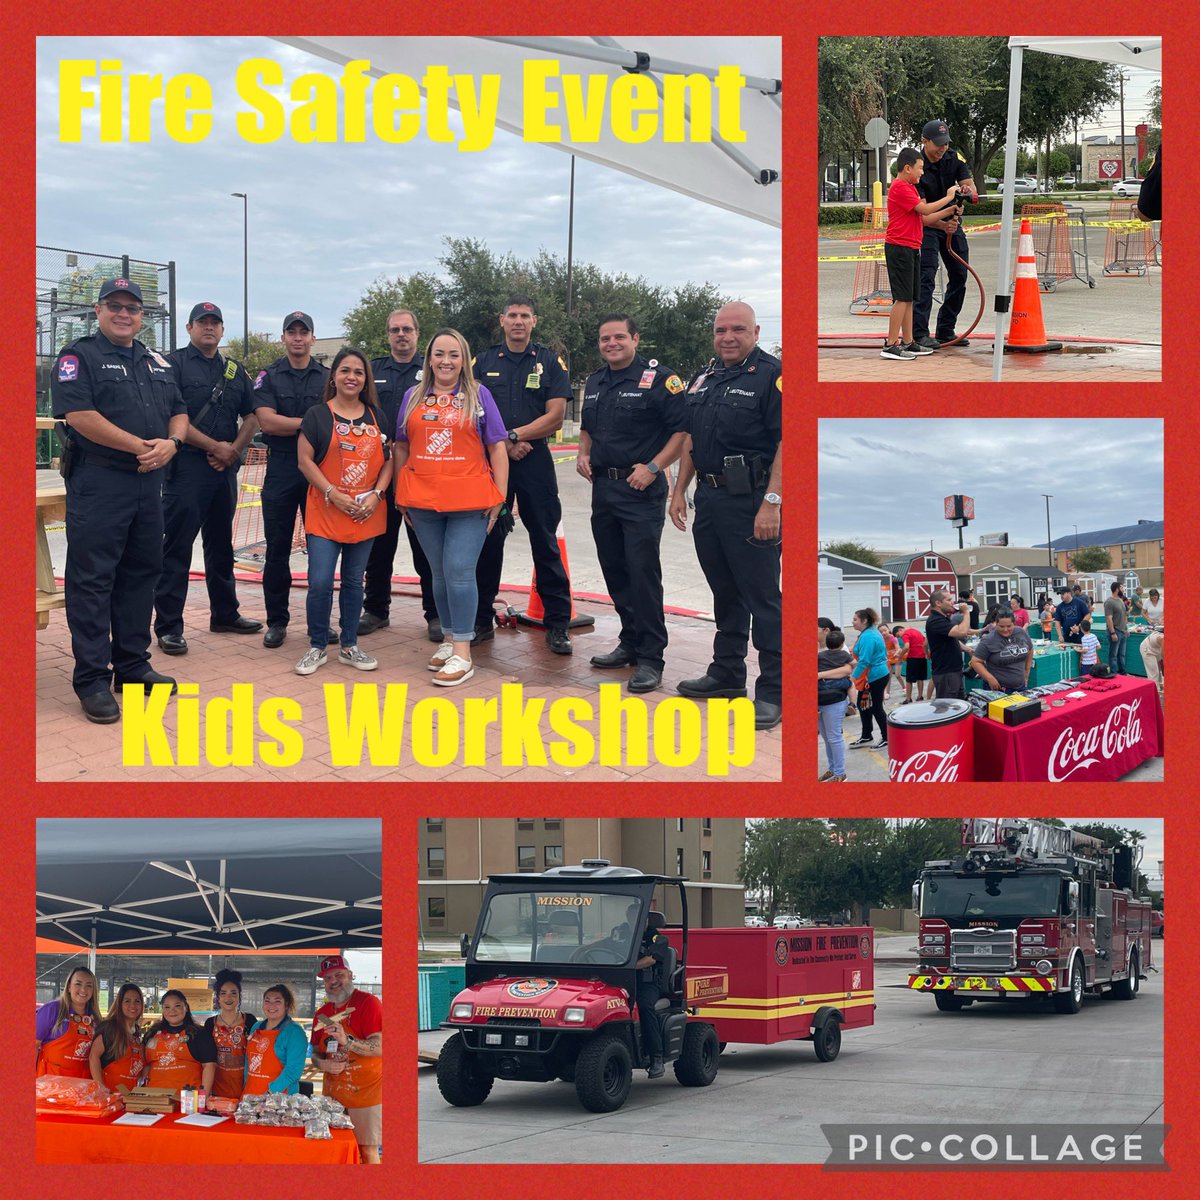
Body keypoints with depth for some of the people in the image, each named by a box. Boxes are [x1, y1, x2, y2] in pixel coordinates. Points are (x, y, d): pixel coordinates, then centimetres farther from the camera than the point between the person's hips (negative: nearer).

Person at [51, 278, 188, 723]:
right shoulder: (79, 356, -4)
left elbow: (178, 411, 17)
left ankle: (133, 666, 22)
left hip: (148, 482, 7)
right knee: (92, 580, -5)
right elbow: (79, 414, -16)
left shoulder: (156, 363, 18)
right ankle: (92, 679, -4)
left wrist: (170, 443, -7)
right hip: (97, 482, -7)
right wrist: (140, 446, -16)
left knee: (141, 574, 12)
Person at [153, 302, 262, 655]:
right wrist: (215, 446, -13)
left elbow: (251, 418, 15)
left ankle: (225, 614, 27)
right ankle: (168, 626, -6)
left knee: (221, 545, 16)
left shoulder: (234, 370, 16)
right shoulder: (174, 364, -3)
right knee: (177, 547, -7)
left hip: (225, 468, 6)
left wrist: (233, 450, -3)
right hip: (186, 467, -6)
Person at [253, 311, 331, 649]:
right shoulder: (269, 377, 4)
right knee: (277, 548, 2)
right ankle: (276, 621, 9)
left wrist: (288, 424, -12)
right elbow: (267, 421, -9)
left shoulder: (327, 377, 8)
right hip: (281, 470, -1)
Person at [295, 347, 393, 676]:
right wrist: (334, 494, -14)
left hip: (366, 513, 3)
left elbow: (388, 459, 9)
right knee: (320, 582, -8)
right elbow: (305, 461, -6)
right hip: (325, 513, -3)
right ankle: (317, 647, 6)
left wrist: (377, 494, -7)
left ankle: (349, 647, 19)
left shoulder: (376, 416, 9)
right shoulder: (317, 415, -2)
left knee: (354, 581, 10)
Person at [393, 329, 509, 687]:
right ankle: (449, 638, 20)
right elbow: (402, 447, 17)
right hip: (423, 500, 3)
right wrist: (399, 494, 12)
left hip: (469, 500, -3)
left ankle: (462, 652, -7)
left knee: (459, 571, -10)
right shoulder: (414, 396, 12)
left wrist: (500, 495, -3)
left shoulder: (478, 395, 5)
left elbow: (497, 447, 3)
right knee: (439, 572, 8)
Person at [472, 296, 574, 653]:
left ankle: (558, 624, 2)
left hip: (535, 461, -1)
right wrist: (504, 444, -10)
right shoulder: (484, 363, 9)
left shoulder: (550, 362, 5)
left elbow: (555, 417, -4)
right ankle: (482, 620, 14)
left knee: (545, 543, -1)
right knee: (487, 542, 6)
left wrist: (512, 435, -13)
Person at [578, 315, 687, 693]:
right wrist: (583, 454, 10)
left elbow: (683, 429, -11)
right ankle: (630, 643, 24)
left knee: (643, 572, -10)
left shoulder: (659, 378, -8)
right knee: (615, 571, 12)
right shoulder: (594, 383, 15)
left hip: (641, 491, -7)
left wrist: (652, 467, -18)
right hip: (603, 488, 7)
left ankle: (650, 658, -8)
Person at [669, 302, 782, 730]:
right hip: (709, 497, 8)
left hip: (751, 499, -8)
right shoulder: (703, 378, 15)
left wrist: (771, 502, -22)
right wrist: (679, 490, 16)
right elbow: (691, 439, 23)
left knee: (762, 597, -6)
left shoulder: (772, 374, -10)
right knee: (724, 592, 17)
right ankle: (727, 673, 28)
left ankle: (773, 691, -3)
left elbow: (787, 441, -16)